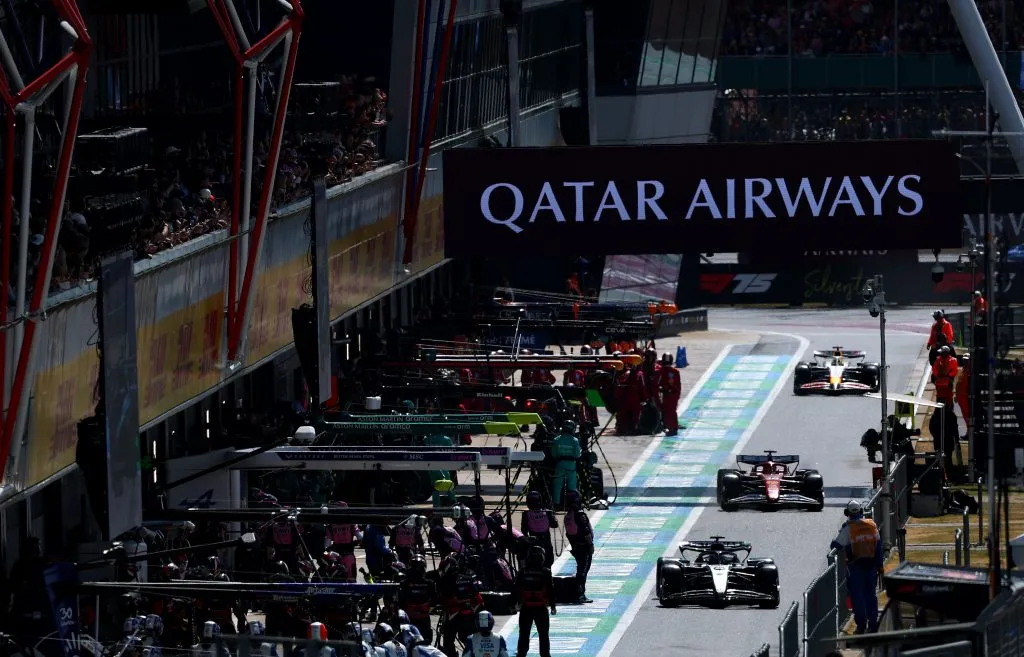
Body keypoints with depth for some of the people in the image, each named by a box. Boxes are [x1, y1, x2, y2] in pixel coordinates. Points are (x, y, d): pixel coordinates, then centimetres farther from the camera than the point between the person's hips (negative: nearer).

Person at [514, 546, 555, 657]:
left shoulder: (522, 572, 0)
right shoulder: (545, 572, -5)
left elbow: (516, 590, 2)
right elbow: (551, 590, -4)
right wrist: (552, 606, 5)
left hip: (525, 608, 1)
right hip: (541, 608, -1)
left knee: (524, 633, 10)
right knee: (543, 634, 8)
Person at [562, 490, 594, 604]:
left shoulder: (567, 516, 7)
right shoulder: (581, 514, -17)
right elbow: (586, 531, -19)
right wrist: (590, 544, -11)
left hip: (575, 547, 8)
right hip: (584, 546, -8)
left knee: (580, 569, 16)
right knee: (583, 570, -5)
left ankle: (581, 594, 20)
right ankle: (580, 595, -9)